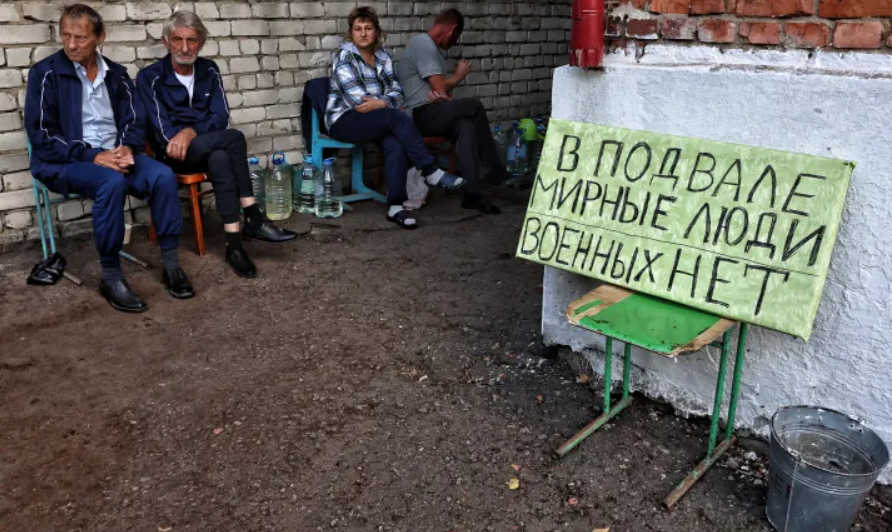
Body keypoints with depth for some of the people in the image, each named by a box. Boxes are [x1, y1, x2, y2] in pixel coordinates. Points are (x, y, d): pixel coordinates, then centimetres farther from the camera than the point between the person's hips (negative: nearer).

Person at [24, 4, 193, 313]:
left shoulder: (116, 75, 10)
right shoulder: (45, 74, -4)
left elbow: (135, 122, 8)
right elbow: (41, 135, -10)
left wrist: (127, 148, -16)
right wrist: (93, 156, -21)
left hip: (114, 155, 4)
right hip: (63, 162, -4)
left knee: (163, 176, -24)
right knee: (112, 182, -36)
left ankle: (171, 263, -15)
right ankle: (111, 277, -27)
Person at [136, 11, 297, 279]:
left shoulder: (209, 71, 6)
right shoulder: (149, 77, -6)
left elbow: (220, 117, -4)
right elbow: (162, 130, -12)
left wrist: (191, 132, -22)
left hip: (206, 150, 4)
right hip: (173, 155, -4)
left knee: (220, 158, -36)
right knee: (233, 138, -31)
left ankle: (234, 244, -41)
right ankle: (253, 219, -32)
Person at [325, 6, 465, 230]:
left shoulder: (383, 57, 10)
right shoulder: (344, 57, -8)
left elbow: (397, 92, 3)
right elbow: (357, 100, -17)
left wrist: (380, 103, -17)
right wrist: (385, 103, -12)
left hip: (375, 120, 5)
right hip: (344, 121, -5)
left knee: (395, 143, -30)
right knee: (399, 118, -29)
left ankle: (396, 207, -32)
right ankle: (430, 172, -21)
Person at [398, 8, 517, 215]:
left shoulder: (432, 47, 21)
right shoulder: (423, 43, -11)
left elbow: (442, 90, 12)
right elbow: (441, 89, -17)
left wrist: (441, 94, -14)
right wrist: (459, 75, 4)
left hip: (429, 115, 9)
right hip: (418, 116, -9)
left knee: (466, 124, -19)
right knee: (474, 106, -19)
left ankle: (472, 193, -26)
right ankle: (497, 172, -8)